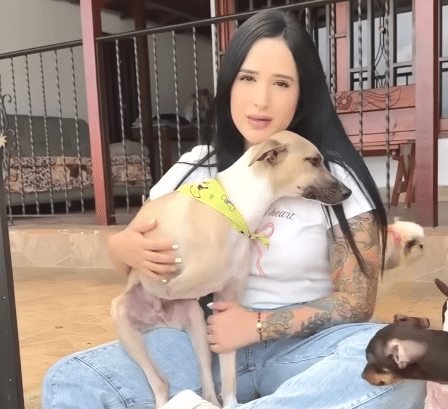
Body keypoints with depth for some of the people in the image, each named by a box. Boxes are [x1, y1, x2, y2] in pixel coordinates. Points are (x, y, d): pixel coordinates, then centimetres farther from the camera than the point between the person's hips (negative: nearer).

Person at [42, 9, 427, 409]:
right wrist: (121, 248, -14)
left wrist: (258, 325, -15)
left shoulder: (336, 178, -5)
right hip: (212, 339, 1)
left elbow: (355, 302, -5)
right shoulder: (197, 167, 4)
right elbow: (143, 249, 11)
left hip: (303, 345, 0)